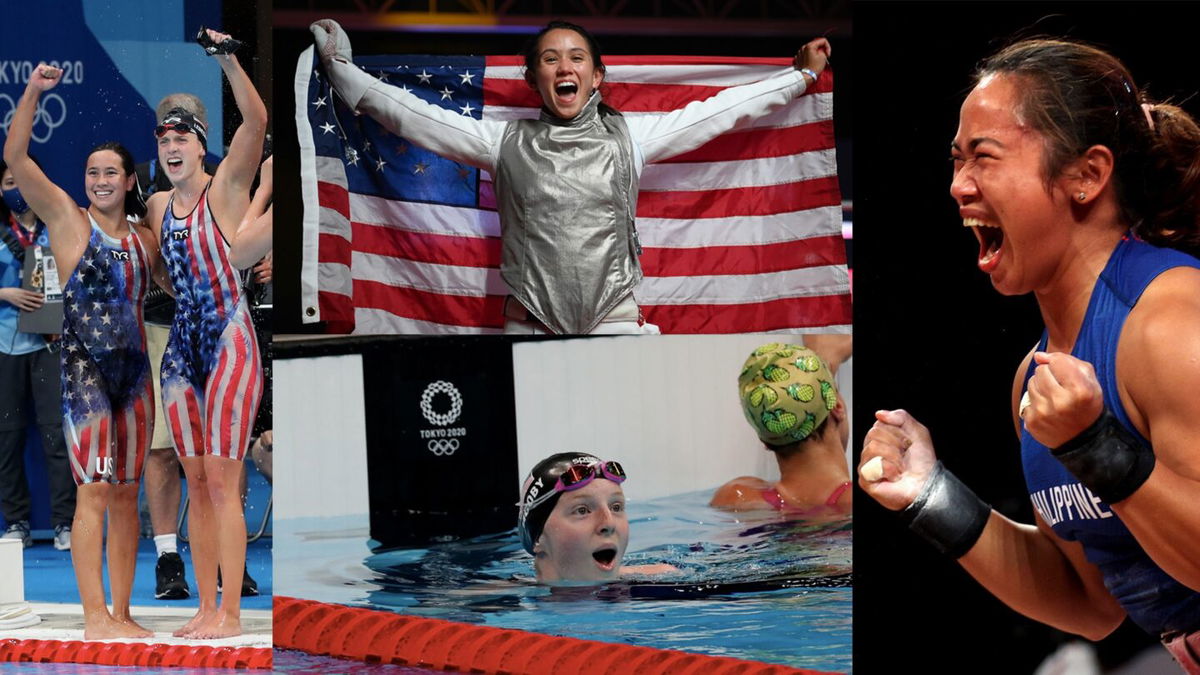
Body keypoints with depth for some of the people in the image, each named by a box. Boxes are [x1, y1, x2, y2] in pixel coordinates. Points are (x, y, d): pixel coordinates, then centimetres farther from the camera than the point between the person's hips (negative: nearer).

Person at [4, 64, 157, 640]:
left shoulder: (143, 240, 14)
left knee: (126, 494, 7)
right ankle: (94, 617, -10)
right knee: (94, 492, -10)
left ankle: (121, 613, 12)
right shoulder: (67, 219, 0)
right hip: (84, 368, -5)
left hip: (133, 370, 5)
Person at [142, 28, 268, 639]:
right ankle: (206, 608, 11)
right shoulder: (158, 205, 13)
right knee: (196, 484, 7)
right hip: (181, 345, 6)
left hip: (228, 342, -6)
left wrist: (228, 60, -23)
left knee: (222, 482, -10)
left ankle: (231, 613, -8)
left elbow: (257, 120, -18)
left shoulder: (226, 188, -4)